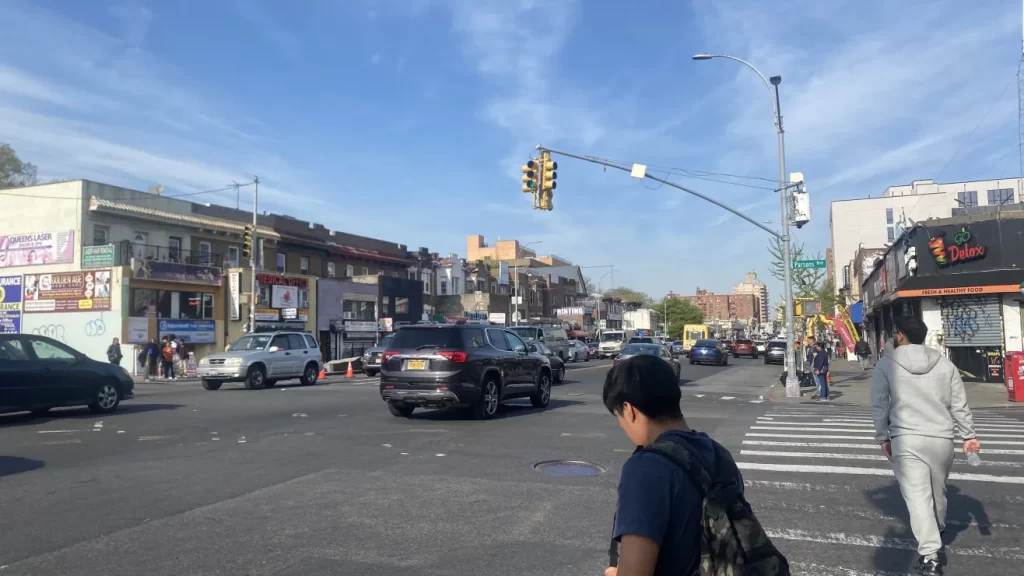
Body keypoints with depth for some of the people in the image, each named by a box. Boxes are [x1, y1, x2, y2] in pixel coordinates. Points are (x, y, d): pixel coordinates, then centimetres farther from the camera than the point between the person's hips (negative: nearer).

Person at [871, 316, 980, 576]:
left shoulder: (887, 363, -2)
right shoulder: (945, 364, 7)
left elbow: (879, 404, -3)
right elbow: (959, 404, 8)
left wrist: (883, 437, 5)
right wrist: (968, 435, 16)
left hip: (906, 439, -4)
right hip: (941, 438, 4)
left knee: (917, 495, -4)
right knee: (938, 490, 23)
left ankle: (929, 555, -11)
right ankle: (936, 531, 45)